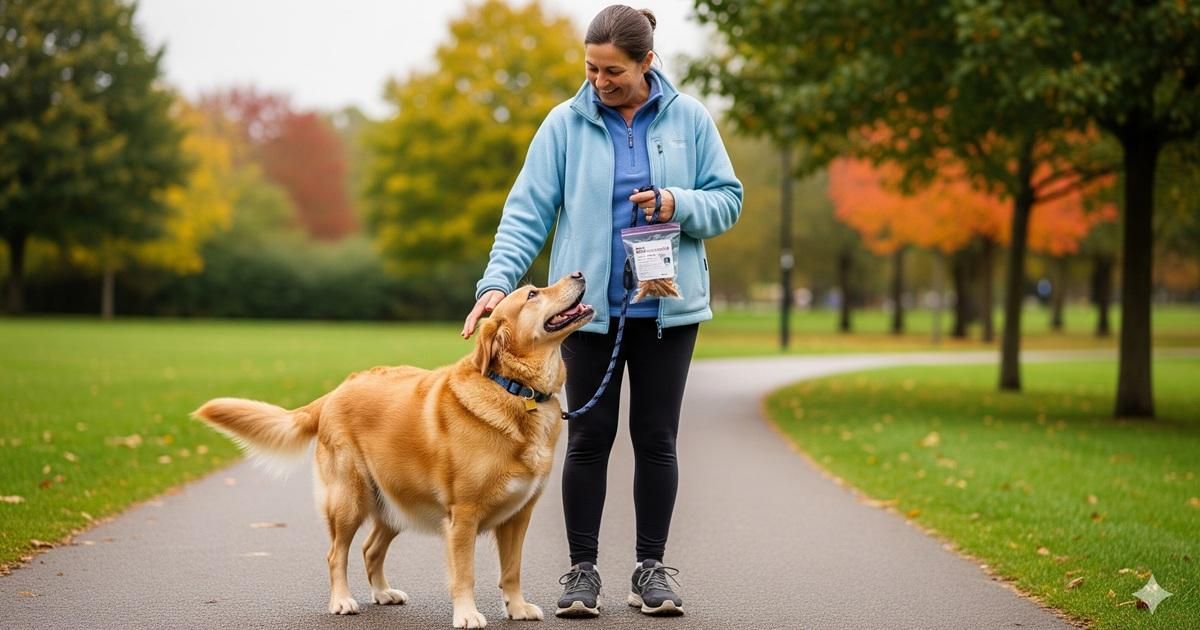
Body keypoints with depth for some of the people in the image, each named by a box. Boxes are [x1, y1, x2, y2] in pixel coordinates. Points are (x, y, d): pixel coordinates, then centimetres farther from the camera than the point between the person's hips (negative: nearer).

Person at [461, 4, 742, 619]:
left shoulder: (688, 118, 0)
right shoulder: (565, 124, -2)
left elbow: (727, 199, 4)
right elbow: (527, 212, -5)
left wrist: (677, 204, -16)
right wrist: (497, 281, -17)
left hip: (667, 307, 1)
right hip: (588, 307, 0)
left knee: (656, 438, 7)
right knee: (588, 438, 4)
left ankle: (651, 568, 18)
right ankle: (582, 569, 13)